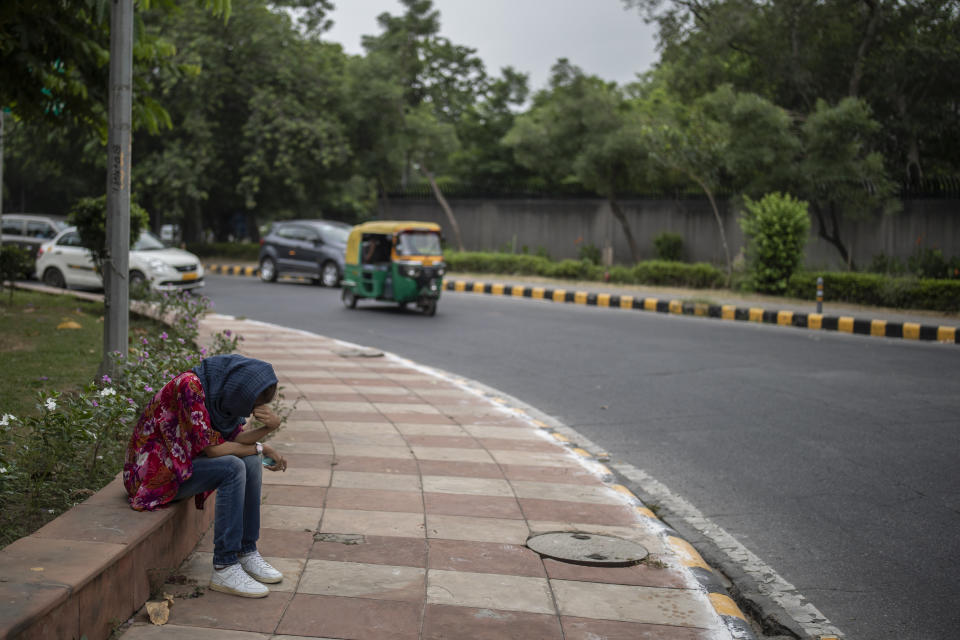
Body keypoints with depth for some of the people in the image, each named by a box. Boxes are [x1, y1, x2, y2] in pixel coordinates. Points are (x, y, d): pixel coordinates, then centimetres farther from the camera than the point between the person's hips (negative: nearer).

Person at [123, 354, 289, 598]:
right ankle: (224, 568, -21)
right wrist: (260, 448, -14)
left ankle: (247, 553, 2)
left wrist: (270, 425, -17)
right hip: (153, 469, -9)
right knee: (233, 469, -24)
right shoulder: (190, 385, -26)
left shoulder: (221, 386, 0)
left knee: (251, 462, -6)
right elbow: (211, 447, -26)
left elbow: (235, 438, 1)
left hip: (178, 462, 9)